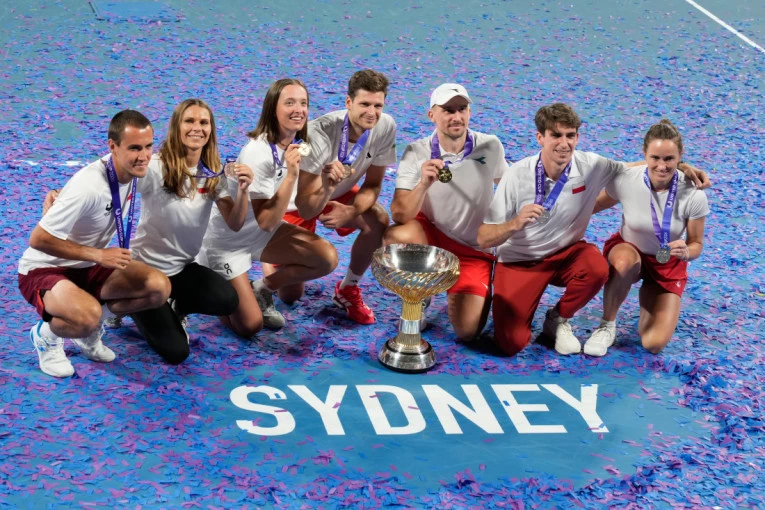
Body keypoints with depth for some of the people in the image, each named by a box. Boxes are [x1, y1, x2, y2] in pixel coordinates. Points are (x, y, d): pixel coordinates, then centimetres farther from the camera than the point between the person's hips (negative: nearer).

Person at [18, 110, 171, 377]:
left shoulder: (132, 171, -8)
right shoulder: (89, 186, -31)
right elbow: (39, 239, -27)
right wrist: (98, 255, -26)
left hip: (85, 267, 7)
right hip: (43, 269, -7)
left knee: (159, 287, -12)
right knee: (88, 317, -37)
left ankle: (89, 325, 8)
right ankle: (45, 334, -2)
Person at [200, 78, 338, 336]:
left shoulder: (299, 145, -5)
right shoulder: (257, 153, -28)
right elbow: (267, 221, -30)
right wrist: (291, 175, -37)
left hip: (263, 233, 7)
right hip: (226, 240, -7)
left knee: (327, 258, -15)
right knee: (249, 326, -12)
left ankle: (262, 290, 8)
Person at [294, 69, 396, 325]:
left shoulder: (385, 127, -23)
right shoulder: (320, 133, -36)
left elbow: (373, 185, -9)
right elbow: (306, 209, -35)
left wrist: (351, 211, -28)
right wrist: (326, 188, -56)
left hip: (339, 193, 4)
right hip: (302, 199, -4)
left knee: (379, 221, -28)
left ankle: (348, 290, -3)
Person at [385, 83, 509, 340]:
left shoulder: (490, 147, -11)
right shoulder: (416, 153, -15)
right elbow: (399, 216, -23)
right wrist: (423, 184, -39)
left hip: (474, 251, 1)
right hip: (429, 236, 0)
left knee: (467, 332, -14)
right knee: (394, 237, -36)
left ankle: (481, 292, 23)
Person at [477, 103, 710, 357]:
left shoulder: (591, 166, -13)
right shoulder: (517, 175, -20)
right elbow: (484, 239, -19)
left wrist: (681, 166, -12)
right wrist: (515, 224, -39)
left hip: (566, 253, 3)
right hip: (519, 261, -3)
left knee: (597, 268, -32)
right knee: (511, 343, -18)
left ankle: (558, 319, -2)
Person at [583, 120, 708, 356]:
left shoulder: (694, 196, -26)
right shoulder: (625, 180, -25)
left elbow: (696, 245, -12)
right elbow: (592, 207, -5)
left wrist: (686, 252, -34)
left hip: (668, 264, 1)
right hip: (627, 249, -1)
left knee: (654, 345, -11)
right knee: (626, 262, -41)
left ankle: (649, 298, 24)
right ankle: (607, 325, -13)